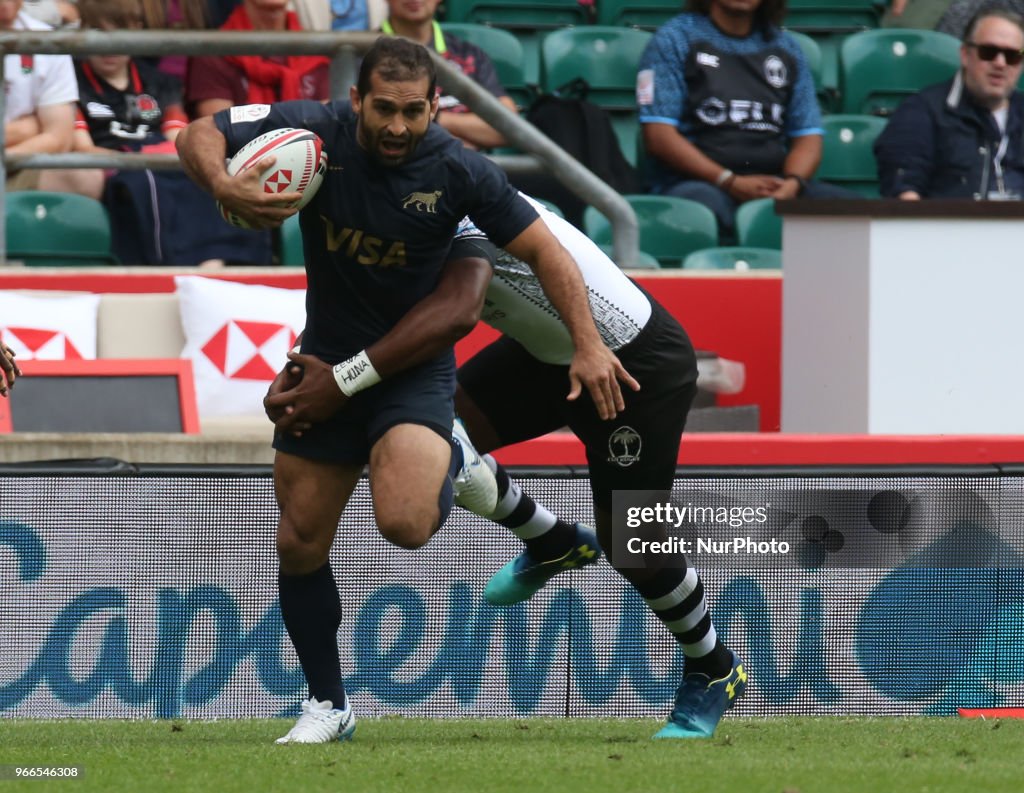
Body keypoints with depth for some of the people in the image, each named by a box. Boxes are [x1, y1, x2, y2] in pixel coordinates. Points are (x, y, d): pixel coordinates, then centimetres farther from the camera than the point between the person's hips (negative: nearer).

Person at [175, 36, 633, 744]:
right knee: (300, 542, 5)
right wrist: (222, 184, -30)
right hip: (328, 361, 3)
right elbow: (198, 135, -9)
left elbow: (543, 249, -10)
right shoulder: (313, 132, -15)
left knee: (404, 522, -27)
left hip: (415, 362, -3)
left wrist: (588, 345, -15)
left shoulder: (459, 171, -19)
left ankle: (454, 467, 9)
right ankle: (327, 705, 22)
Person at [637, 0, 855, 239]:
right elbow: (659, 136, -3)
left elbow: (808, 138, 14)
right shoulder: (674, 39, 7)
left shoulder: (786, 47, 20)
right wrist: (731, 182, -13)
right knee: (703, 206, -41)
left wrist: (792, 183, -10)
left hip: (773, 182, 4)